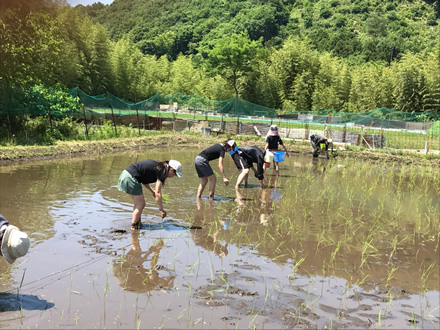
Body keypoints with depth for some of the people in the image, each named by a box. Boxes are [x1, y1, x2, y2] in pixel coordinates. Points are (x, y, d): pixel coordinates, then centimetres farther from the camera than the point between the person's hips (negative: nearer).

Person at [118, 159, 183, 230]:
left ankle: (137, 223, 25)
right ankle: (133, 228, 3)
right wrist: (161, 210, -8)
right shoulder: (162, 171, -10)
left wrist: (152, 191, 25)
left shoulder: (158, 166, 16)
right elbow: (158, 194, -14)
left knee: (138, 204, 18)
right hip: (131, 178, -10)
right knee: (140, 204, 0)